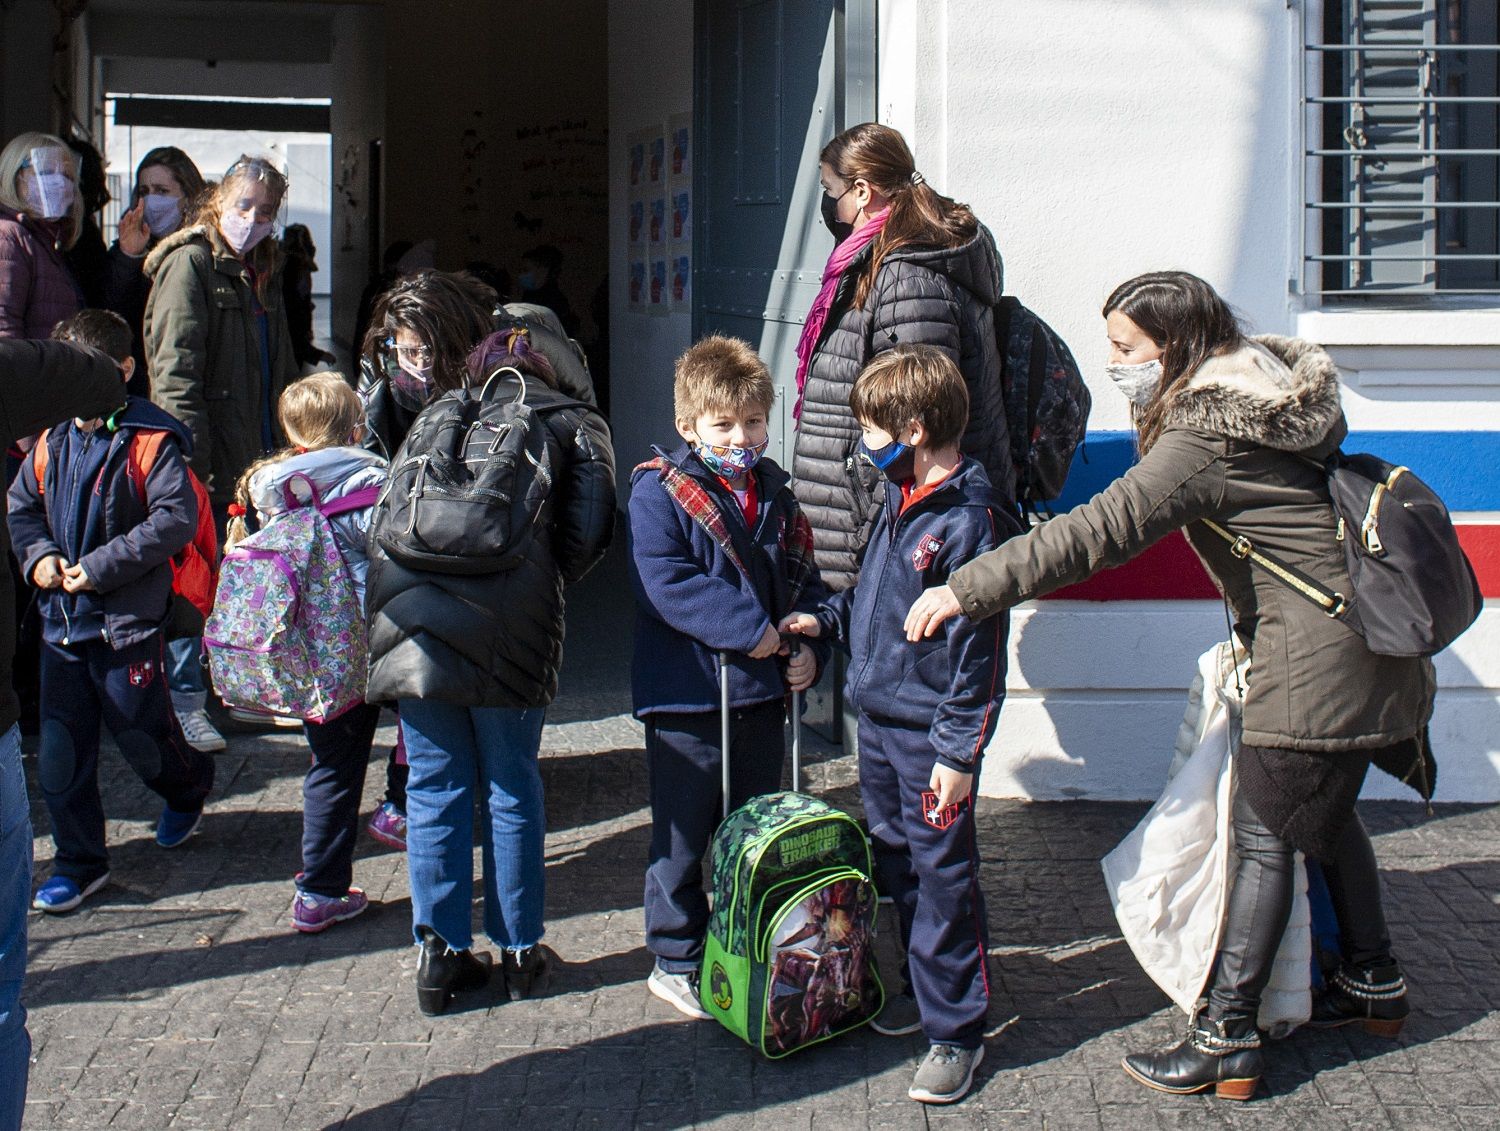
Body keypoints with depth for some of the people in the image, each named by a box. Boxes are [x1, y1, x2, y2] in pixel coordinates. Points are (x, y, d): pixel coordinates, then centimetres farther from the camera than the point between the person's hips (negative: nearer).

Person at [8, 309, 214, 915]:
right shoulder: (52, 443, 6)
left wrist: (103, 566, -20)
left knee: (140, 733, 7)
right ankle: (79, 861, 18)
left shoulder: (149, 442, -13)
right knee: (60, 749, 6)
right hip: (61, 620, 6)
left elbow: (177, 518, -19)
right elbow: (21, 507, 17)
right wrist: (38, 556, -3)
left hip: (126, 620, -5)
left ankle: (187, 789, 40)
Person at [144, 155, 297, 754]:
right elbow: (175, 371, -17)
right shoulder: (190, 263, -9)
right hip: (209, 457, -8)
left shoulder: (262, 271, 16)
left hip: (254, 456, 8)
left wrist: (284, 447, 15)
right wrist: (191, 459, -23)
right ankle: (184, 699, 6)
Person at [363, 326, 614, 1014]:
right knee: (512, 789, 11)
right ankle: (519, 951, 19)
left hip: (408, 614, 3)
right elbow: (588, 533, 3)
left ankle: (439, 954, 14)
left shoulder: (439, 415, 26)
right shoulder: (571, 424, 16)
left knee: (434, 787, 11)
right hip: (505, 622, -3)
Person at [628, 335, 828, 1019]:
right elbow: (665, 583, -21)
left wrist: (808, 649, -1)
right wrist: (747, 628, -23)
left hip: (763, 693, 6)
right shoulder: (658, 493, -10)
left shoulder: (776, 495, 9)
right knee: (684, 838, 5)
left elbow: (804, 581, 16)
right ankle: (675, 962, 18)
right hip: (686, 696, -6)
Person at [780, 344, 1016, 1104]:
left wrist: (959, 751, -20)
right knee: (894, 863, 19)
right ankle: (921, 987, 35)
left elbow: (979, 649, -20)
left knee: (942, 877, -1)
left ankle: (956, 1029, 9)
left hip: (930, 733, -9)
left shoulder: (970, 519, -20)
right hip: (877, 718, 9)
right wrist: (826, 620, 13)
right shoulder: (899, 497, 7)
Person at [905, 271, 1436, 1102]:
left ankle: (1225, 1039, 1)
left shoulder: (1203, 440, -20)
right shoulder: (1268, 396, 9)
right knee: (1323, 815, 23)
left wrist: (969, 590, -29)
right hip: (1365, 644, 10)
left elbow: (1095, 533, -28)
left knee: (1263, 835, -4)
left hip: (1316, 659, -10)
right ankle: (1372, 980, 36)